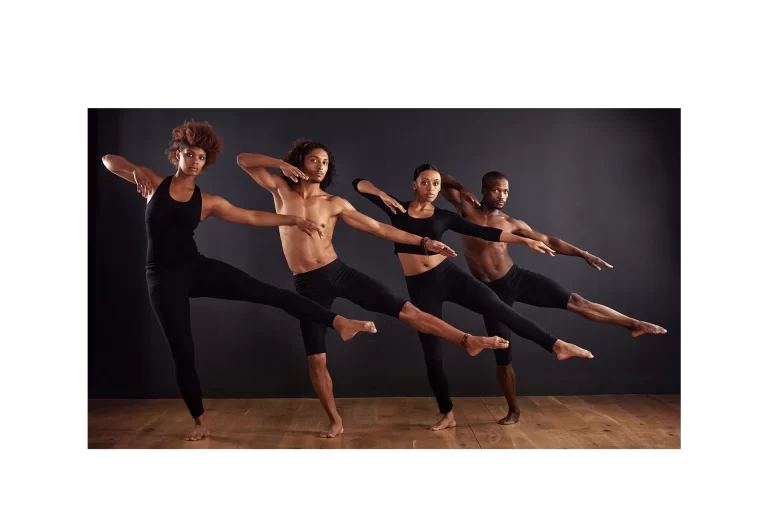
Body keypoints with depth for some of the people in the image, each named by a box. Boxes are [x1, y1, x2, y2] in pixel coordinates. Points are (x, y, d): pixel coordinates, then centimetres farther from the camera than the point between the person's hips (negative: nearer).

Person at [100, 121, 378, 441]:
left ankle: (339, 322, -12)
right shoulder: (153, 184, 4)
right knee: (182, 353, 1)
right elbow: (109, 160, 3)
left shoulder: (208, 202, 5)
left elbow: (253, 217, 1)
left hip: (197, 268, 1)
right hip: (164, 276, -1)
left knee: (268, 292, -12)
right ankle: (200, 421, 18)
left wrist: (294, 220, -7)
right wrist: (136, 171, -17)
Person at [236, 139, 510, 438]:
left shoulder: (334, 203, 1)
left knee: (404, 309, -9)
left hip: (339, 272, 0)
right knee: (315, 359, 3)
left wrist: (423, 242, -4)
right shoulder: (281, 190, 3)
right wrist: (281, 164, -14)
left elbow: (379, 228, 0)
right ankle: (335, 421, 19)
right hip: (308, 284, 0)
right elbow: (243, 160, 0)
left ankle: (468, 341, -5)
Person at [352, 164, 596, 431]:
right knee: (431, 354, 5)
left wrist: (525, 240, 1)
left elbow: (484, 232, 5)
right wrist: (382, 195, -11)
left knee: (498, 308, -17)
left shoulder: (443, 216, 6)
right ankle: (447, 414, 18)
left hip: (449, 275, 0)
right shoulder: (397, 208, 4)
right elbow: (358, 183, 8)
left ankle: (557, 345, -15)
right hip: (420, 287, 0)